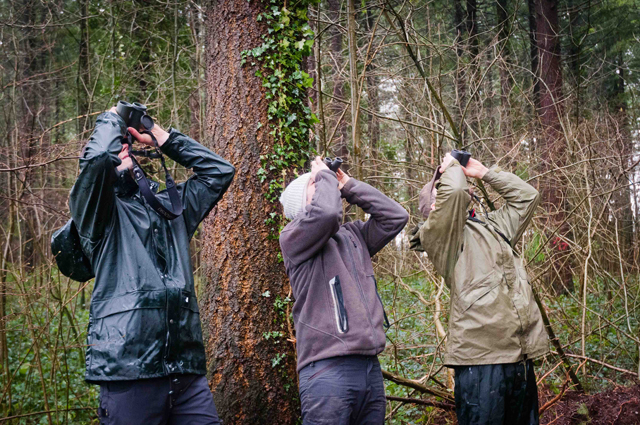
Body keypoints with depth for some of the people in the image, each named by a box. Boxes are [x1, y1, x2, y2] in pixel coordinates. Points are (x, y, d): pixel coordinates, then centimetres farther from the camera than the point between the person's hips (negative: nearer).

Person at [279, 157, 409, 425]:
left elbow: (395, 216, 16)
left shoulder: (353, 234, 21)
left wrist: (350, 187, 15)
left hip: (370, 366, 7)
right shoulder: (293, 238, 1)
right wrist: (324, 175, 1)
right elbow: (326, 212, -18)